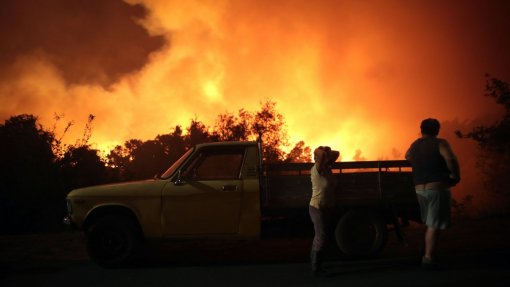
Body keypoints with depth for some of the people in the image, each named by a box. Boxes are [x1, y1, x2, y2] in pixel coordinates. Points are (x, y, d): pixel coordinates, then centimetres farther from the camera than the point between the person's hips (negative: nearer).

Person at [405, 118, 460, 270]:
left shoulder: (414, 145, 13)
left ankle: (428, 253, 23)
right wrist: (455, 175, -10)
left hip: (419, 189, 6)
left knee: (429, 224, 20)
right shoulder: (440, 143, -5)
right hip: (437, 188, -6)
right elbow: (450, 158, -22)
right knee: (434, 225, -6)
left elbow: (407, 157, 33)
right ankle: (429, 257, -10)